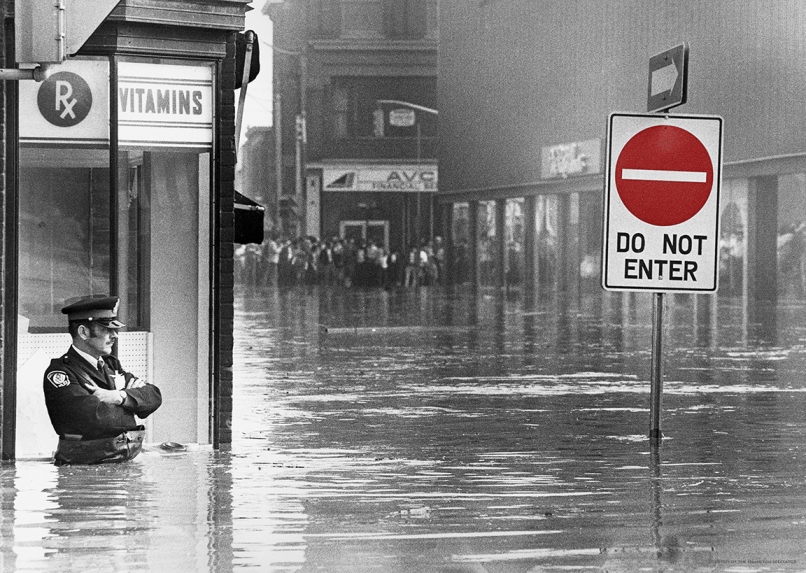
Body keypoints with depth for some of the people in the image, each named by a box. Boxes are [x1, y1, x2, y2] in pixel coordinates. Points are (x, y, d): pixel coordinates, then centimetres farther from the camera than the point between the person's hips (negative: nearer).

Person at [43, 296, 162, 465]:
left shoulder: (110, 364, 19)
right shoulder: (60, 372, -6)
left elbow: (154, 396, 11)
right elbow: (94, 415, -19)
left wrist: (120, 397, -9)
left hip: (126, 463, 7)